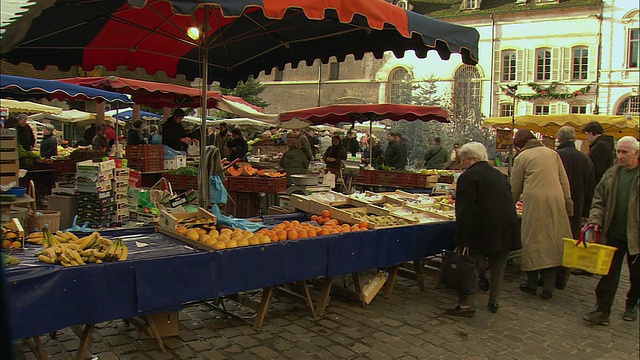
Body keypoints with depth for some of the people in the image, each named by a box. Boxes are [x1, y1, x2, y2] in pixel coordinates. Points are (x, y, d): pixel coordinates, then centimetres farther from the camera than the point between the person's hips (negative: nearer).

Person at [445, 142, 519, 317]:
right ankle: (494, 302, 27)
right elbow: (509, 201, 20)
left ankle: (466, 305, 6)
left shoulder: (468, 177, -9)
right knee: (498, 268, 18)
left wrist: (462, 241, -13)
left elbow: (465, 212, -15)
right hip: (507, 230, 8)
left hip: (484, 230, -7)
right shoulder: (499, 175, 16)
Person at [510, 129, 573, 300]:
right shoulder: (552, 153, 16)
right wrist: (568, 203, 14)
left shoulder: (522, 157, 5)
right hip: (555, 200, 4)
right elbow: (564, 181, 13)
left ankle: (532, 284, 14)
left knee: (533, 241, 6)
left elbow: (515, 187, 9)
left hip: (534, 200, -3)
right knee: (553, 241, 6)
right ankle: (548, 287, 8)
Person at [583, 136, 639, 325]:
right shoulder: (611, 174, 5)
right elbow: (599, 200, 8)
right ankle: (602, 311, 5)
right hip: (613, 234, 3)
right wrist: (596, 220, -7)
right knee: (608, 273, 2)